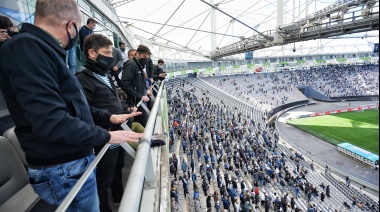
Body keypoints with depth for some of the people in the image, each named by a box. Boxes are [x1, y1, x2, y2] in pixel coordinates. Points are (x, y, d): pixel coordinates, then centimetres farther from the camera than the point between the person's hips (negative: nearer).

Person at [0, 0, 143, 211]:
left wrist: (108, 117, 12)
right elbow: (51, 121, -31)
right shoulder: (26, 48, -21)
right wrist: (106, 136, -19)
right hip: (63, 170, -9)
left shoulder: (42, 49, 13)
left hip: (78, 160, 10)